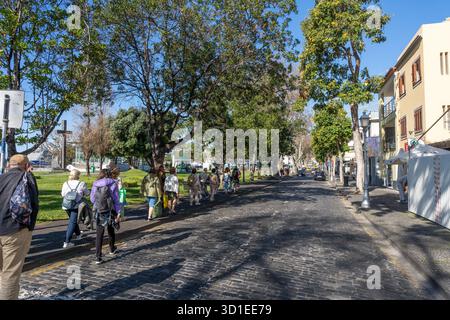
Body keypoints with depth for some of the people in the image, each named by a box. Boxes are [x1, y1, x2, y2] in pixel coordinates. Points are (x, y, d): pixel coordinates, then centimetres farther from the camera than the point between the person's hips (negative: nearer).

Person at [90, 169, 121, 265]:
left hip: (99, 212, 1)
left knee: (99, 235, 4)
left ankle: (98, 257, -1)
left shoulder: (95, 185, 1)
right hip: (110, 212, -1)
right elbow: (116, 199, -9)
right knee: (111, 231, 21)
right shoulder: (113, 184, -6)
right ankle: (112, 249, 41)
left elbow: (92, 199, 8)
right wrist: (118, 213, -7)